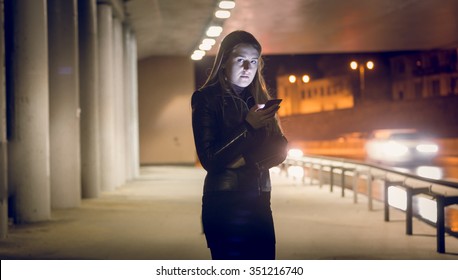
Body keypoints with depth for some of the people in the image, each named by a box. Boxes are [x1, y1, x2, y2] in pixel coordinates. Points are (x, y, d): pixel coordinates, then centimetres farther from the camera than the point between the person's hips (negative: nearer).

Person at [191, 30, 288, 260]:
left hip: (259, 201, 5)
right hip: (224, 203, -5)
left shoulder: (260, 98, 12)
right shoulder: (206, 98, -5)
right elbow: (209, 159, -12)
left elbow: (280, 150, 4)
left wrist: (246, 159, -13)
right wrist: (247, 126, -20)